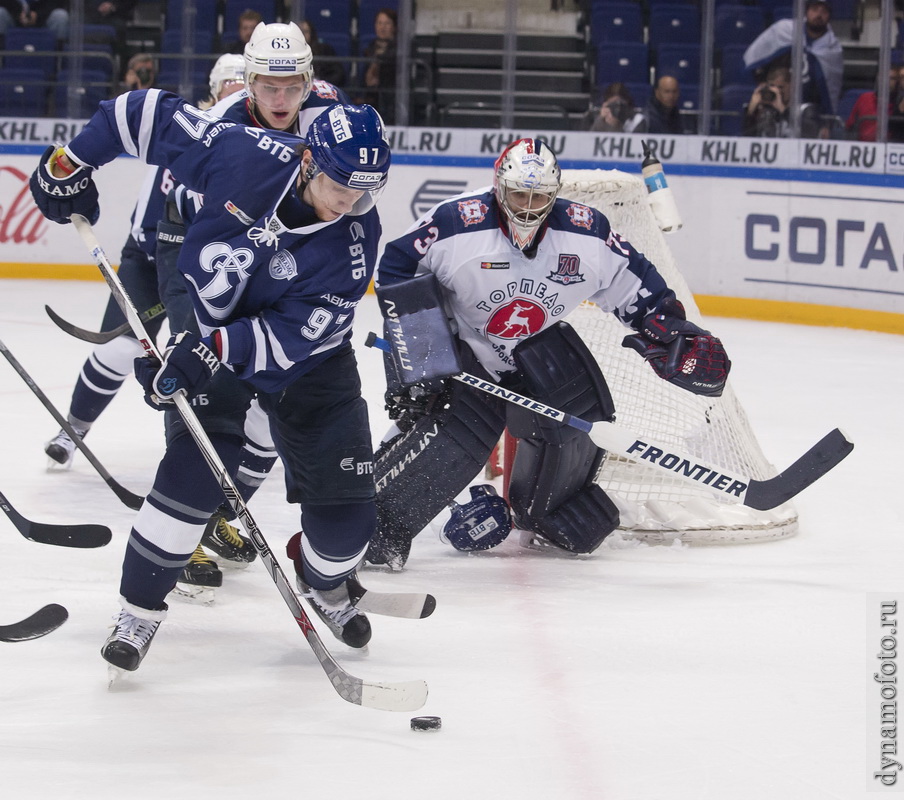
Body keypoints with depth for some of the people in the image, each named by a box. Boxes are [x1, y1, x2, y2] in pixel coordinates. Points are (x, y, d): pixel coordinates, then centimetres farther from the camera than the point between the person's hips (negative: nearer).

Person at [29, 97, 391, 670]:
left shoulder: (356, 237, -25)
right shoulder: (243, 154, -27)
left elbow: (295, 334, -28)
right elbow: (153, 114, -13)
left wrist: (215, 351, -38)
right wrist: (72, 163, -8)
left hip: (309, 361, 1)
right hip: (208, 335, -1)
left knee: (347, 504, -3)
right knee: (193, 471, -19)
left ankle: (325, 585, 31)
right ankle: (141, 607, -3)